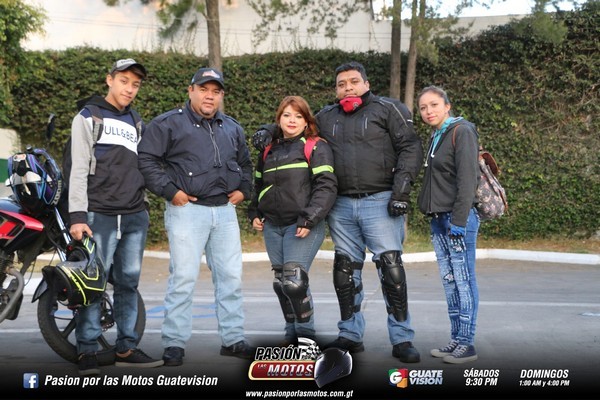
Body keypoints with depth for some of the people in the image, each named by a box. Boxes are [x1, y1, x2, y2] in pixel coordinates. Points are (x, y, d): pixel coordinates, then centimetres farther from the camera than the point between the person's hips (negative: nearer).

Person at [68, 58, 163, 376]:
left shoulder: (135, 123, 20)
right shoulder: (88, 117, 2)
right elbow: (79, 169, -5)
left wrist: (142, 206, 15)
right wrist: (77, 215, -13)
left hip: (135, 216, 5)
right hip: (100, 215, -5)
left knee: (129, 282, 7)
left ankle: (126, 348, 14)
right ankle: (87, 352, 1)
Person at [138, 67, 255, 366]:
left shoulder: (232, 128, 18)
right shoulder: (169, 124, -1)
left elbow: (245, 163, 30)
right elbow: (146, 159, -6)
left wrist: (243, 189, 14)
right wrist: (169, 190, -11)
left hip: (225, 211, 6)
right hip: (187, 210, -5)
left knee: (230, 277, 7)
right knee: (183, 278, -5)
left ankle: (233, 339, 17)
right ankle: (174, 343, 4)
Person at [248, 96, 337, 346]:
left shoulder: (316, 147, -1)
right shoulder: (268, 151, 18)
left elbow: (326, 186, -10)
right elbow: (259, 185, 28)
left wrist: (309, 219, -17)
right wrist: (254, 214, 15)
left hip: (303, 227, -6)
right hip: (272, 227, 6)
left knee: (294, 281, -15)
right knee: (280, 283, 7)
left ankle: (306, 335, 2)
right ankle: (292, 334, 20)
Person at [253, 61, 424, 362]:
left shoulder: (388, 109, 2)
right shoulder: (326, 117, 15)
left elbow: (410, 148, -3)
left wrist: (401, 189, -12)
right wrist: (267, 132, 8)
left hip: (379, 202, -4)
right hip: (341, 205, 5)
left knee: (390, 267, -8)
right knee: (346, 269, 9)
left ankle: (402, 339, 1)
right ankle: (350, 335, 21)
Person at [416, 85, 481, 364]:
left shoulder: (461, 132, -8)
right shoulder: (436, 137, 18)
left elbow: (467, 179, -16)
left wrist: (458, 221, -20)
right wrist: (435, 218, 15)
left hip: (459, 219, -9)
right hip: (438, 220, 9)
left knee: (463, 281, -5)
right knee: (449, 282, 10)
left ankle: (466, 344, 0)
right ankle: (456, 339, 16)